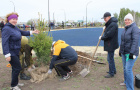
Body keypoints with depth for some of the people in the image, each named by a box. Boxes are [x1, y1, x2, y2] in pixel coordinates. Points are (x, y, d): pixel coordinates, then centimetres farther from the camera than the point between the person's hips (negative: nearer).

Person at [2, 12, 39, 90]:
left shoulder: (15, 27, 7)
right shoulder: (6, 29, -20)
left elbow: (22, 32, 23)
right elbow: (5, 43, -25)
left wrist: (32, 32, 19)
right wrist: (7, 55, -29)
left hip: (16, 52, 9)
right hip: (11, 53, -9)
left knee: (15, 68, 18)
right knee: (17, 68, -2)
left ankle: (15, 83, 35)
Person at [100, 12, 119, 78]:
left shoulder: (113, 24, -21)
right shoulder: (109, 24, 13)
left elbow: (108, 35, -25)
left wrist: (102, 38, -11)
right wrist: (105, 28, 3)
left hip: (111, 45, -11)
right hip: (110, 44, 11)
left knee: (110, 59, -2)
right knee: (111, 58, 20)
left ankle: (111, 73, 10)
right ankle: (113, 70, 35)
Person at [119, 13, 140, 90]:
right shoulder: (125, 29, 12)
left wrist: (132, 53, -28)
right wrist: (120, 50, 21)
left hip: (131, 52, -8)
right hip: (124, 52, 8)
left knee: (128, 69, -10)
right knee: (125, 68, 16)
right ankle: (126, 82, 35)